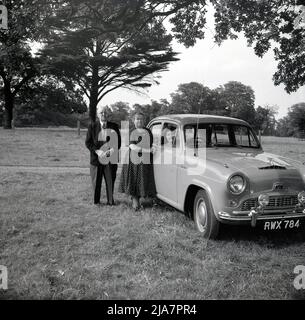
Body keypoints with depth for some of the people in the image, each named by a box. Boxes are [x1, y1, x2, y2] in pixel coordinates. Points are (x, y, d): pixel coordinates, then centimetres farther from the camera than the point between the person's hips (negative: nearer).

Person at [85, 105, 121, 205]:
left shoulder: (114, 126, 6)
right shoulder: (92, 126, 3)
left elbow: (118, 142, 8)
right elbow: (88, 142, 2)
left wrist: (112, 151, -9)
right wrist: (97, 151, -13)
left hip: (110, 159, 1)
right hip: (96, 158, 0)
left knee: (110, 180, 4)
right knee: (96, 181, 8)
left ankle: (110, 201, 19)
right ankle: (96, 201, 22)